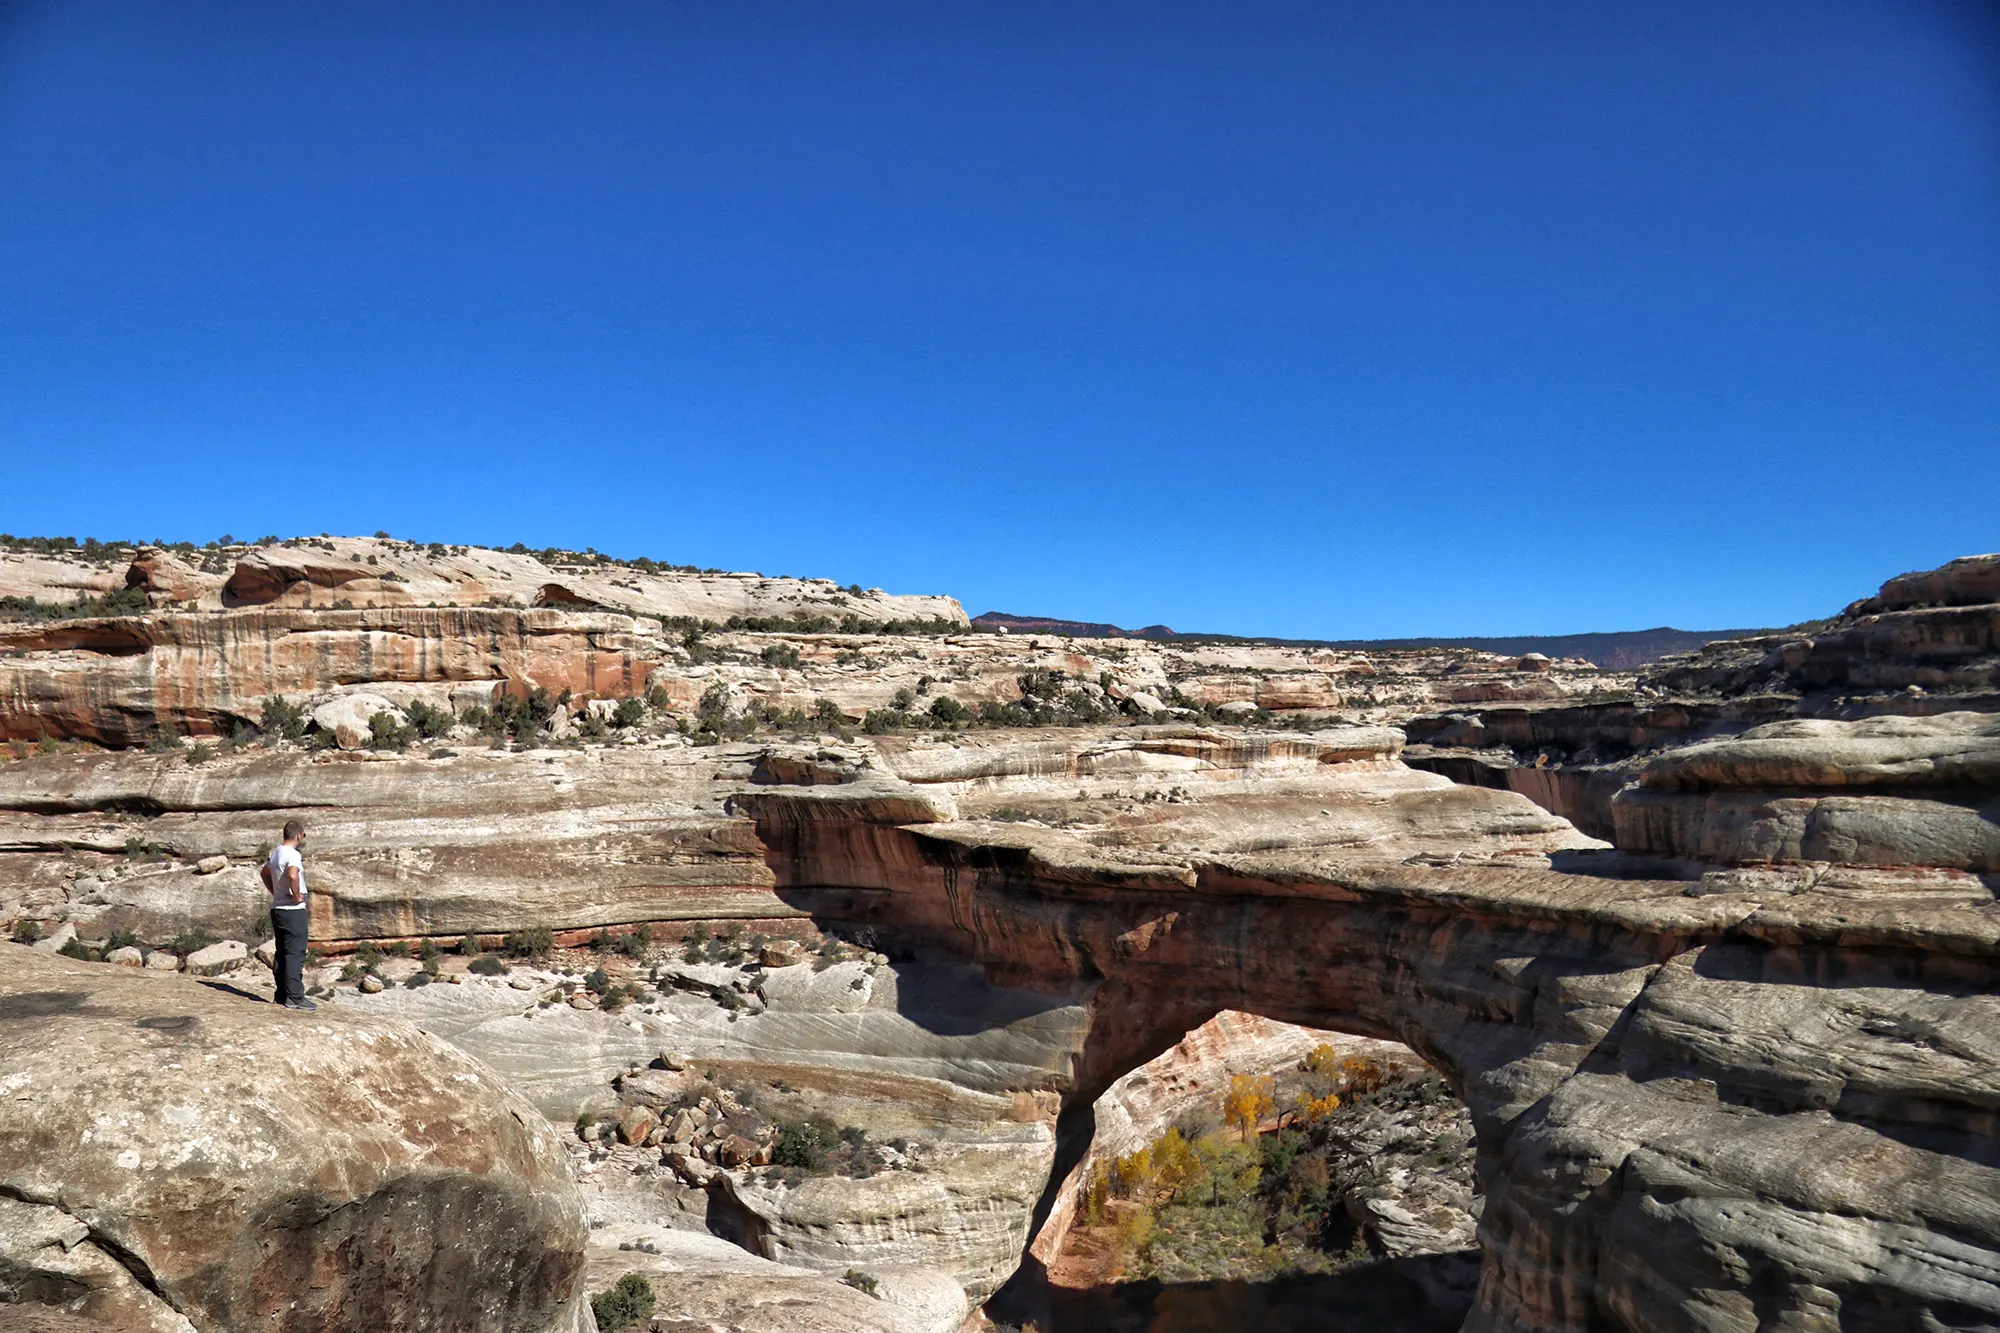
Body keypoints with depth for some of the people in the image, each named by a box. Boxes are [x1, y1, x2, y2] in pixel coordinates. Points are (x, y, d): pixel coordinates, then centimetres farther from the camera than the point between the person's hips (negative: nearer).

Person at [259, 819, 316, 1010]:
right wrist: (296, 896, -22)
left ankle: (280, 995, 17)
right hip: (293, 910, -9)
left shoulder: (276, 852, 12)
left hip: (277, 908, 9)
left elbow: (264, 874, 28)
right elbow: (292, 875, -36)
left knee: (282, 953, 13)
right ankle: (294, 997, -5)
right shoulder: (293, 855, -17)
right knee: (295, 954, -6)